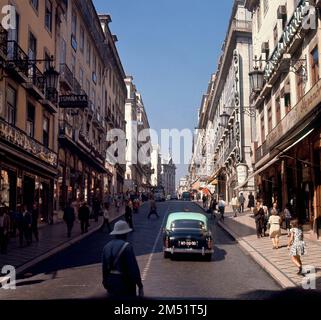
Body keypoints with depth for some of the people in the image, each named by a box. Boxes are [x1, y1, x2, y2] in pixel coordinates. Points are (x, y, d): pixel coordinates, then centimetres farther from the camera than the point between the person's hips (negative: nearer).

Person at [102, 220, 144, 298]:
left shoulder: (107, 246, 5)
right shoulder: (127, 246, -16)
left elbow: (104, 268, 10)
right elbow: (133, 268, -17)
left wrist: (106, 283, 20)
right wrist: (140, 286, -11)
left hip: (111, 283, 7)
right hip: (125, 283, -7)